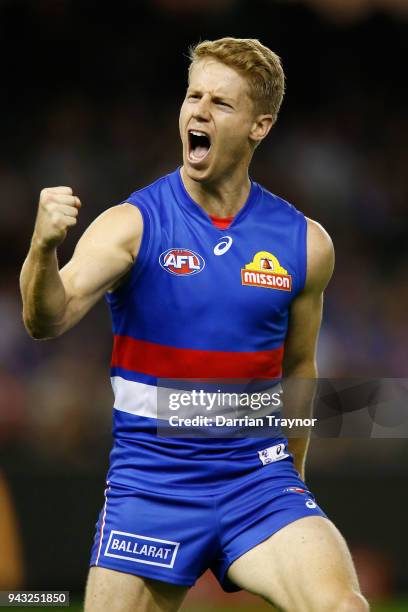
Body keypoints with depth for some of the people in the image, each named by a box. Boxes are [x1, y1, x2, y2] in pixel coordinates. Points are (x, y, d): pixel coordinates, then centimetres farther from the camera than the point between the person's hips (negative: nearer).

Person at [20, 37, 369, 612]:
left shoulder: (304, 243, 2)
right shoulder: (132, 224, -6)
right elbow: (48, 319, -21)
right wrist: (43, 248, -41)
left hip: (258, 477, 1)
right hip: (151, 479, -1)